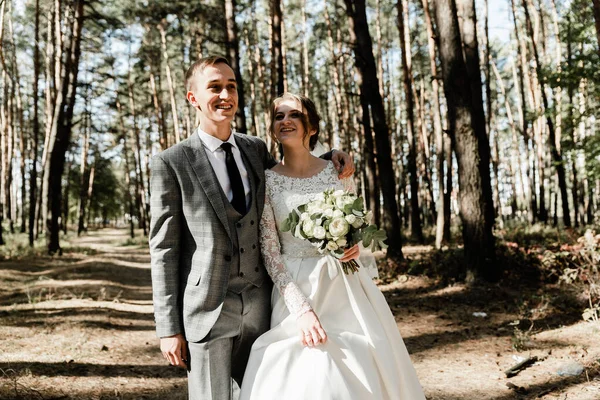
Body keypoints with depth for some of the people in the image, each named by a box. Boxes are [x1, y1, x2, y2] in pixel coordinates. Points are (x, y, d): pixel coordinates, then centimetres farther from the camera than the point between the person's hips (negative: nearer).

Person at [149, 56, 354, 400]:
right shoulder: (172, 163, -6)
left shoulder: (256, 149, 8)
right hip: (208, 308, -4)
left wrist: (332, 158, 7)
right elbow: (163, 249, -5)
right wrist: (169, 328, -8)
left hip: (260, 304, 4)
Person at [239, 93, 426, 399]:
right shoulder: (266, 181, -3)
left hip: (347, 290, 2)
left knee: (365, 375, 3)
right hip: (296, 292, -2)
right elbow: (270, 253, -7)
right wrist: (301, 309, -16)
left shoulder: (337, 171, 2)